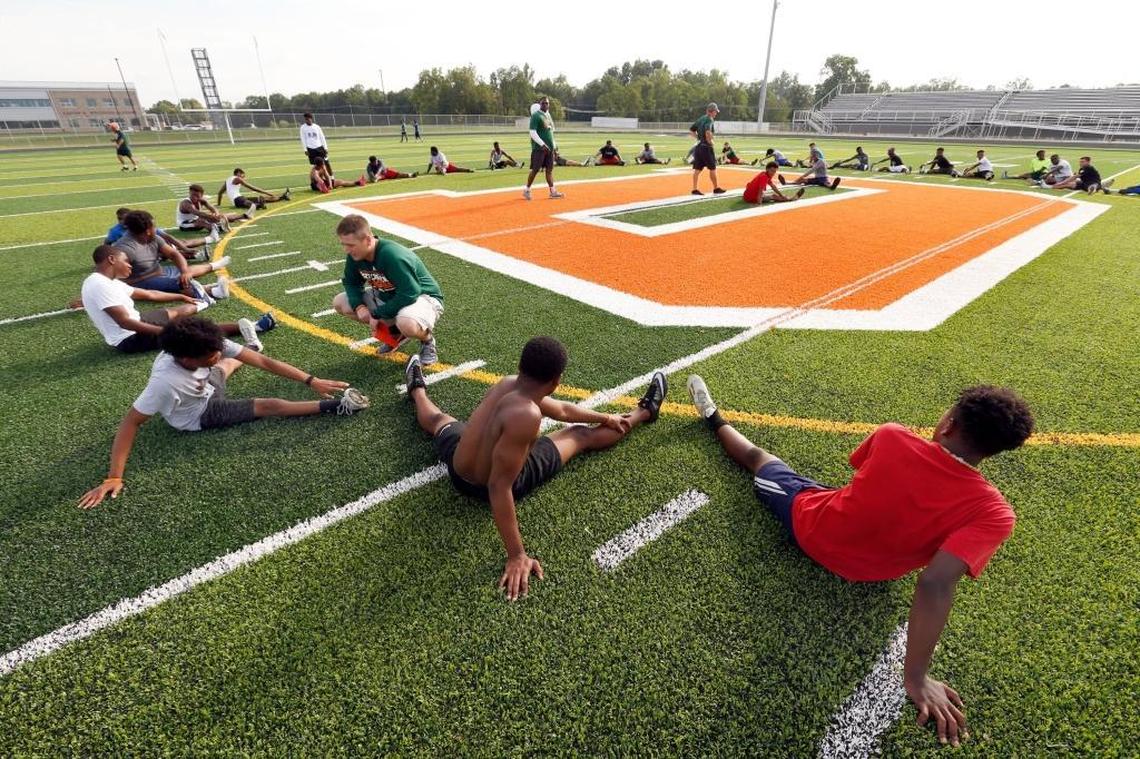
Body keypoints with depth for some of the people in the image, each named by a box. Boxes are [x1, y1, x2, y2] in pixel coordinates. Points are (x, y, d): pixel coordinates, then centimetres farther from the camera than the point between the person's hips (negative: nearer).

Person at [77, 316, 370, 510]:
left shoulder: (211, 347, -30)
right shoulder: (165, 381, -44)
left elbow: (263, 362, -31)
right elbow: (130, 422, -37)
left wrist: (311, 380, -35)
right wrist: (113, 477, -39)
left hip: (206, 386, 6)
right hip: (201, 415, -6)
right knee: (268, 406, -18)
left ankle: (252, 345, 67)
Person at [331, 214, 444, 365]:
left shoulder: (392, 256, -31)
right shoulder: (354, 255, -9)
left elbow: (409, 295, -32)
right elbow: (351, 282, 6)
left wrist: (377, 314, -23)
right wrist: (359, 306, -15)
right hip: (388, 296, 8)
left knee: (407, 324, -43)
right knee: (340, 303, 0)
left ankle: (427, 339, -4)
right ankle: (394, 331, 9)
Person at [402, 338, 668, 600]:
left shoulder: (508, 383, -11)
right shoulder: (525, 415, -38)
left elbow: (561, 410, 7)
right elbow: (499, 487, -37)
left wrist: (605, 417, 21)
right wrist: (517, 556, -33)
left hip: (457, 470, 5)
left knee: (438, 420, 39)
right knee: (581, 434, 9)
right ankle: (643, 412, 28)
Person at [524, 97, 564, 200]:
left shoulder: (548, 115, 17)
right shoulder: (536, 115, -8)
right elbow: (532, 132, -15)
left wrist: (554, 146, 18)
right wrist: (542, 144, -22)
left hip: (549, 148, 7)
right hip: (539, 148, -7)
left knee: (549, 169, 6)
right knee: (535, 170, -5)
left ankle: (552, 191, 8)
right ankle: (527, 190, 7)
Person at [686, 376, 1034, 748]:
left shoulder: (893, 438, -25)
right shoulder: (993, 513, -27)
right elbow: (935, 585, -37)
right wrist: (916, 676, -30)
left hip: (807, 519, 1)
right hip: (860, 571, 0)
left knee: (757, 456, 27)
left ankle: (715, 420, 54)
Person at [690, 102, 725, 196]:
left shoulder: (701, 119, 12)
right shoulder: (710, 119, -12)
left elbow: (691, 130, 18)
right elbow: (708, 131, -29)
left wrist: (699, 138, 13)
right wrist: (710, 141, -16)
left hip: (698, 146, 7)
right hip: (706, 147, -7)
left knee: (697, 169, 6)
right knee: (712, 168, 4)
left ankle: (695, 189, 4)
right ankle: (716, 188, 13)